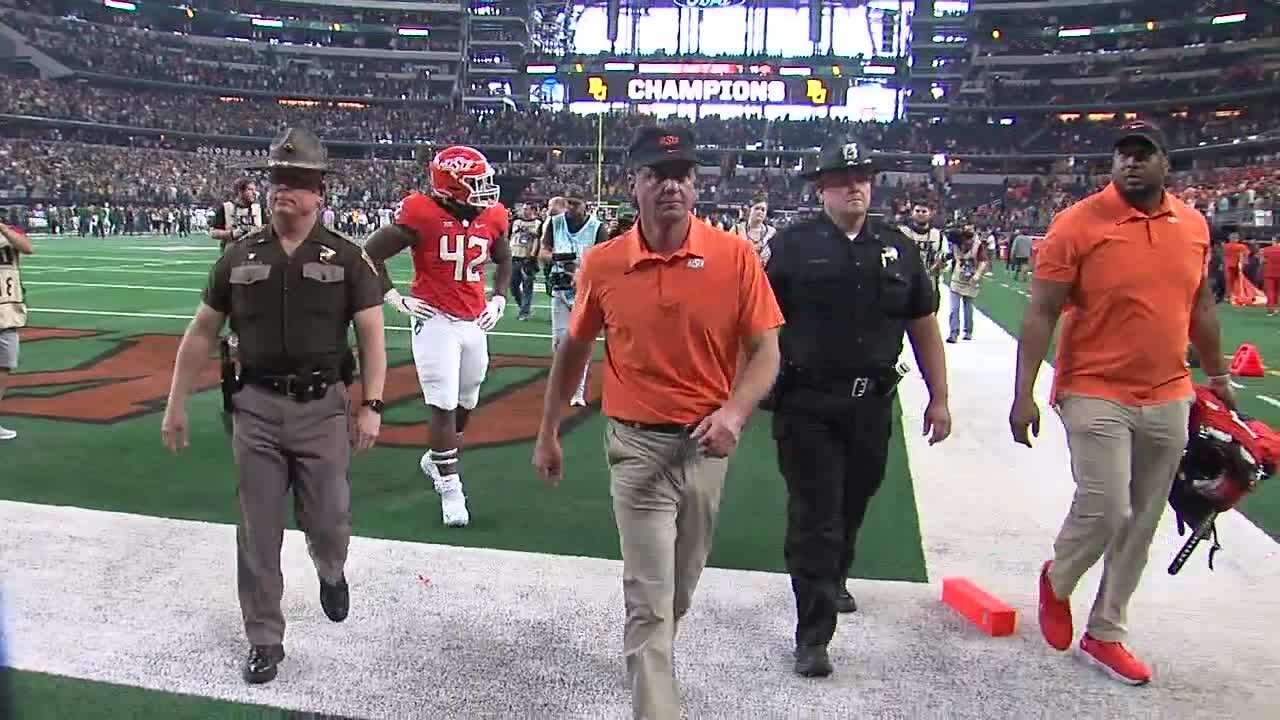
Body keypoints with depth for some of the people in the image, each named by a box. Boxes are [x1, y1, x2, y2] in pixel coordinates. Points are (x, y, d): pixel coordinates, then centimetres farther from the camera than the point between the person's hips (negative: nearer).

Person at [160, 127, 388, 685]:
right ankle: (264, 640, 22)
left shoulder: (345, 257, -1)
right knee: (258, 532, 7)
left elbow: (371, 336, -4)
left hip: (322, 408, -2)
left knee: (327, 522, 6)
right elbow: (201, 334, 11)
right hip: (256, 408, 2)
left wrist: (371, 405, -13)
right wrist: (176, 405, 9)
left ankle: (331, 573, 42)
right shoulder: (240, 256, 5)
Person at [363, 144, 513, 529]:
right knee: (444, 405, -5)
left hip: (475, 323, 6)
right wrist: (395, 299, -6)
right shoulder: (422, 215, -14)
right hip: (436, 321, -6)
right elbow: (369, 256, -6)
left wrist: (499, 300, 13)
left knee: (466, 403, 14)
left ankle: (436, 458, 38)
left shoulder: (492, 218, 3)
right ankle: (450, 486, 5)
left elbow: (504, 261, 23)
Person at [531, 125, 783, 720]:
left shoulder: (736, 256, -8)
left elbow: (765, 351, -5)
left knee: (680, 587, 21)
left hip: (707, 443, 2)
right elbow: (574, 350, 8)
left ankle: (648, 660, 50)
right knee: (649, 599, -2)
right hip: (638, 446, -2)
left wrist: (733, 412, -24)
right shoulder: (602, 263, -5)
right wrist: (547, 434, 13)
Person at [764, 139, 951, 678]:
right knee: (814, 516, -2)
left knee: (852, 508, 19)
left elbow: (924, 326, 12)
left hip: (872, 405, 4)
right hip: (807, 405, -4)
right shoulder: (793, 245, -3)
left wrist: (938, 398, 10)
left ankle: (833, 582, 46)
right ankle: (813, 635, 7)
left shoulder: (899, 249, 8)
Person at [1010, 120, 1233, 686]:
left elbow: (1199, 305, 19)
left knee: (1141, 523, 10)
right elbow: (1041, 313, -10)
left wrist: (1217, 374, 23)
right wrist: (1024, 394, -15)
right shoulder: (1078, 224, -9)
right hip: (1096, 395, -5)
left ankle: (1105, 635, 25)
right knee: (1104, 508, -11)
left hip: (1168, 400, 5)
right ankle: (1057, 581, 22)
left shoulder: (1193, 225, 7)